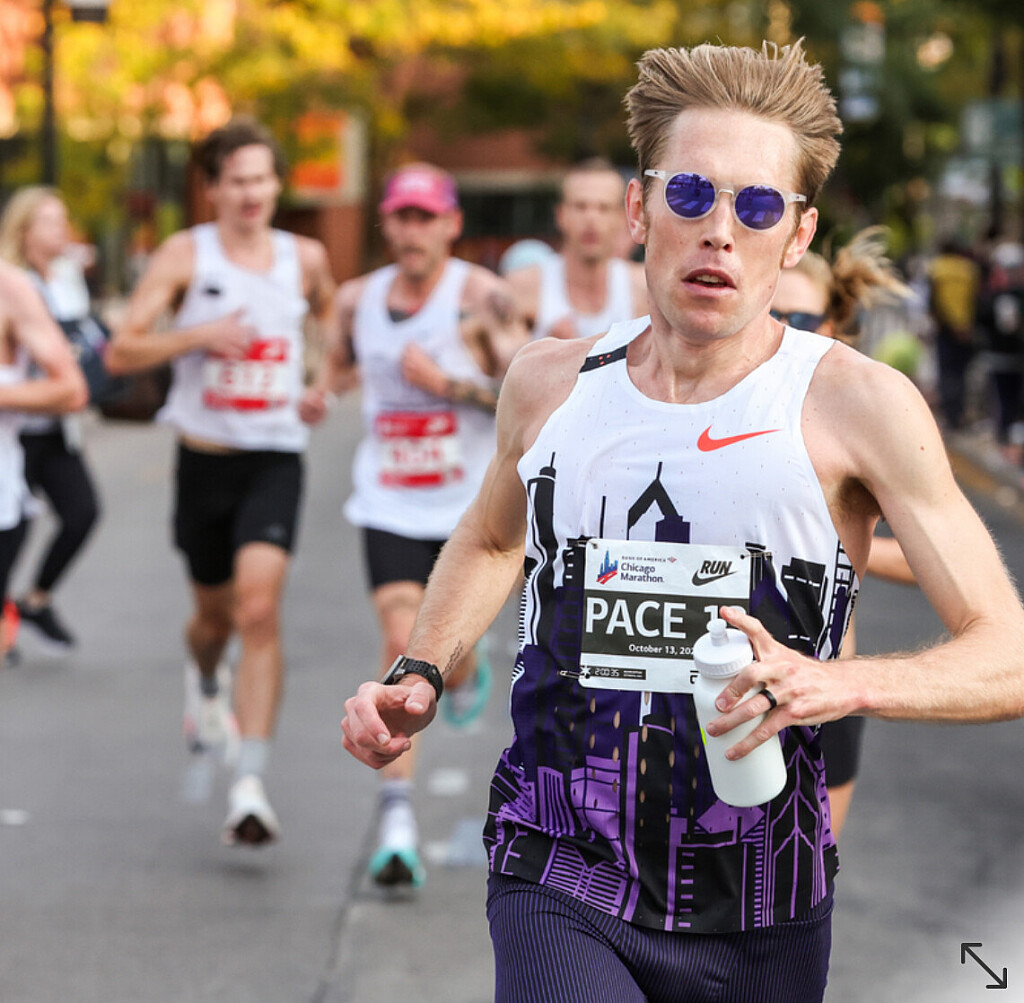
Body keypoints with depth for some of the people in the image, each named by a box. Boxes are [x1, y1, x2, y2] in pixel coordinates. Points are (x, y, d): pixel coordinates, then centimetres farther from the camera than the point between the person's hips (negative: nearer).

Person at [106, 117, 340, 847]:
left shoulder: (305, 259, 4)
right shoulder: (185, 256, -3)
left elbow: (337, 323, 26)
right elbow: (122, 351, -7)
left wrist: (325, 387, 9)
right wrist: (198, 335, -20)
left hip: (276, 460, 0)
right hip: (205, 457, 0)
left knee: (260, 609, -18)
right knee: (216, 612, 17)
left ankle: (252, 785, -21)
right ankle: (205, 683, 55)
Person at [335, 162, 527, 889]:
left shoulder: (480, 296, -10)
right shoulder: (358, 300, 4)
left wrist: (449, 384, -21)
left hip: (469, 508, -2)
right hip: (389, 507, 2)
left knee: (446, 658, 7)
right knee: (402, 644, -16)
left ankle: (467, 670, 49)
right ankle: (398, 820, -14)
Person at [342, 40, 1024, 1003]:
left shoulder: (856, 403, -7)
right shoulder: (549, 383, 5)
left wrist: (840, 684, -26)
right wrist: (421, 677, 12)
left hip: (758, 919, -1)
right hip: (560, 891, 1)